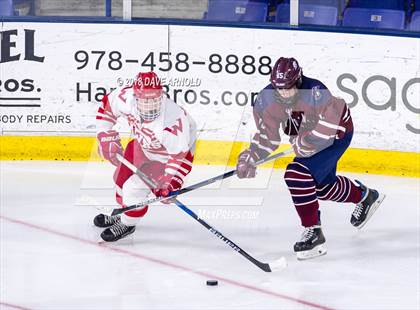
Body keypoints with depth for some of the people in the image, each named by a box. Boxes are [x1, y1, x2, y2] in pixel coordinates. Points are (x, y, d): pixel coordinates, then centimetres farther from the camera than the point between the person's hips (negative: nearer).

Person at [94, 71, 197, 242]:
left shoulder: (173, 119, -43)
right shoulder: (126, 97, -28)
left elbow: (179, 154, -34)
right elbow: (107, 105, -6)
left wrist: (170, 183, -40)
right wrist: (106, 137, -8)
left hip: (168, 155, -6)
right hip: (144, 145, 7)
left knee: (135, 187, -12)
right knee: (122, 177, 20)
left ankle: (127, 224, 18)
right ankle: (121, 213, 52)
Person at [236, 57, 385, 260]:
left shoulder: (315, 92, -38)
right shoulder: (266, 100, -19)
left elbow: (330, 124, -38)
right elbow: (267, 136, -11)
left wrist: (304, 143, -42)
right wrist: (250, 158, -23)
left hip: (336, 134, -8)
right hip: (303, 137, 8)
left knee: (298, 174, -24)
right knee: (323, 186, 23)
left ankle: (313, 233, -15)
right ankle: (365, 196, 53)